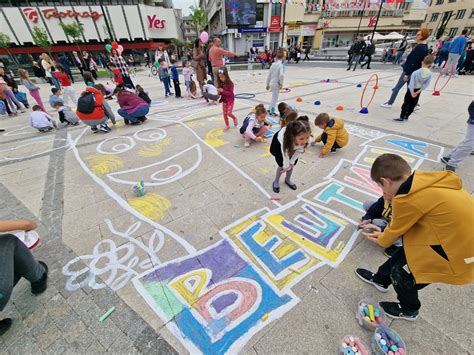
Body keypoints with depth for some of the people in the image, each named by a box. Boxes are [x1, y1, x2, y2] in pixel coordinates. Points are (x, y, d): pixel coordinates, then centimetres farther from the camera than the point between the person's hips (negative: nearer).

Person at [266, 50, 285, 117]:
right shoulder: (281, 65, -14)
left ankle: (270, 109, 30)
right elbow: (281, 75, -29)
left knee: (274, 97, 22)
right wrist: (281, 83, -17)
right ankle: (272, 112, 14)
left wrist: (267, 84, 19)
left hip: (271, 83, 7)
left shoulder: (273, 64, 6)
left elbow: (269, 75, 11)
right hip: (276, 84, -7)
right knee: (274, 98, 5)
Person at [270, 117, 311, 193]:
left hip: (292, 145, 4)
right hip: (278, 142, -3)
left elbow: (299, 151, -18)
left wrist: (291, 162, -10)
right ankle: (276, 182, 21)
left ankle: (288, 179, 36)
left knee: (292, 164, 8)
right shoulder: (285, 138, -47)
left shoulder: (304, 139, -38)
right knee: (282, 165, -5)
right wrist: (286, 166, -14)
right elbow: (285, 153, -28)